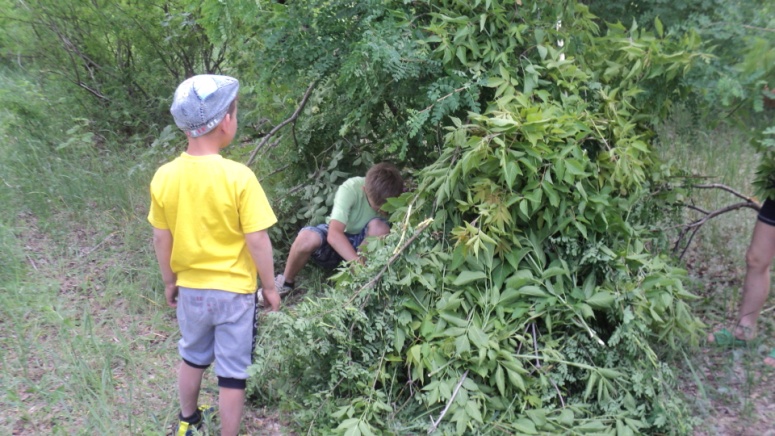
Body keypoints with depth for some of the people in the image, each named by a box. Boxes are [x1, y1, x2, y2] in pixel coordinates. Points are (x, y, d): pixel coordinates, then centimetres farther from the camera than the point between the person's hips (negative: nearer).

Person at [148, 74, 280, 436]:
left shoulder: (164, 177, -10)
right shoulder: (238, 177, -23)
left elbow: (161, 239, 0)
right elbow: (258, 241, -18)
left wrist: (170, 282, 15)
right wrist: (270, 287, -4)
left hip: (191, 289, 5)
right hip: (234, 292, -5)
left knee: (193, 358, 27)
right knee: (232, 374, 11)